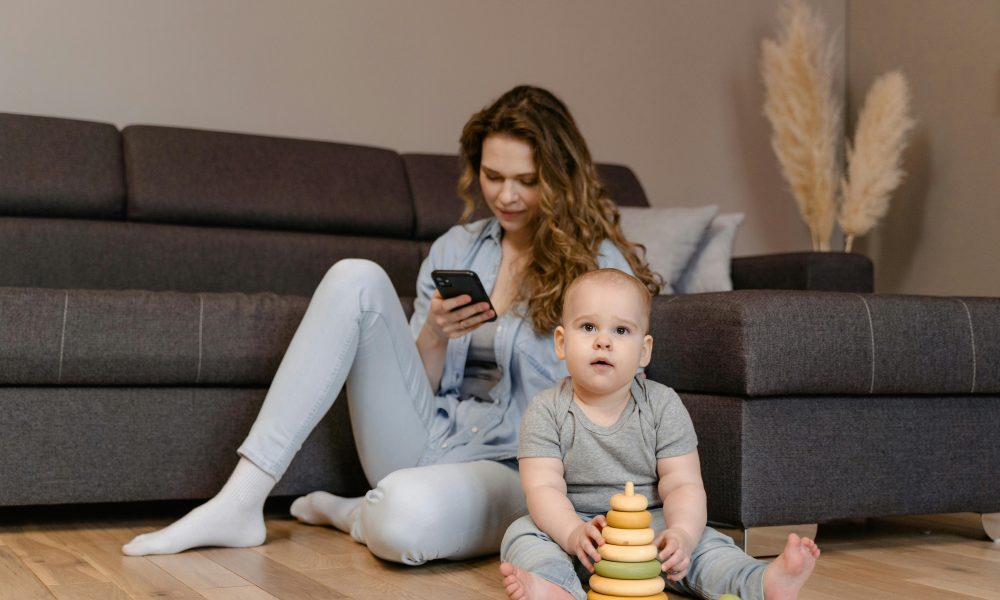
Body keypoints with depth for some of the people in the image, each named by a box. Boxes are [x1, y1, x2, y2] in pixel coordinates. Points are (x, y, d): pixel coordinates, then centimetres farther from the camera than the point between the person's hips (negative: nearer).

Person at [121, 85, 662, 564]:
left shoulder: (601, 265, -3)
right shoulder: (456, 249, 10)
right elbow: (417, 382, 12)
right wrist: (435, 336, -9)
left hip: (513, 471, -5)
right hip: (424, 441, 5)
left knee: (405, 516, -42)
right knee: (356, 279, -16)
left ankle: (350, 513, -1)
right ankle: (239, 504, -18)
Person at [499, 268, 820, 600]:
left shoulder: (663, 405, -4)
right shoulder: (546, 411, -7)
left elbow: (682, 485, -10)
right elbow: (543, 488, -16)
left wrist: (681, 534, -32)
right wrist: (574, 534, -37)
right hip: (571, 524, -1)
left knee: (703, 543, -23)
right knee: (523, 532, -27)